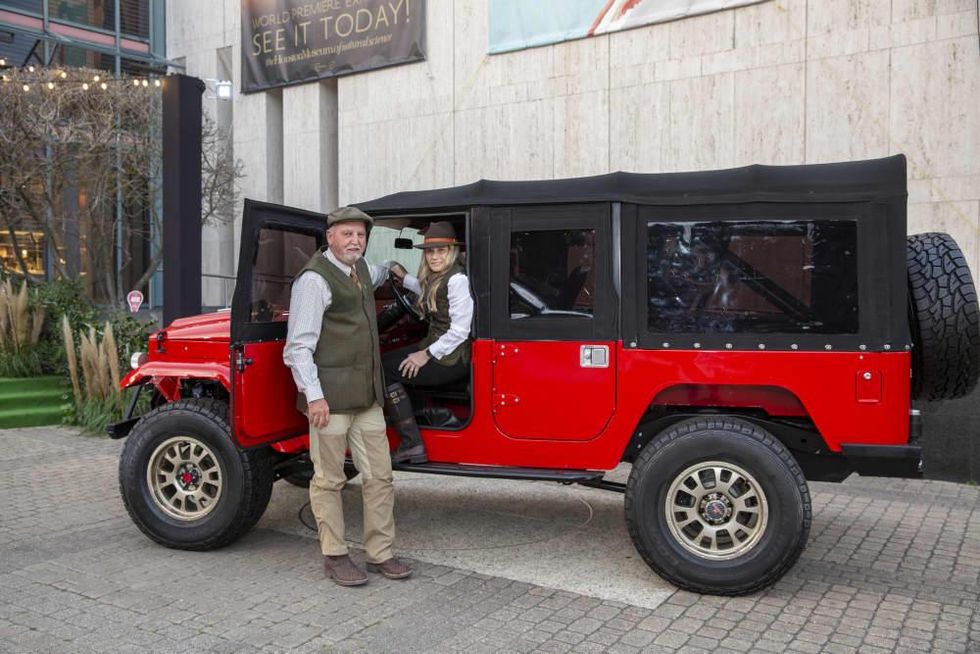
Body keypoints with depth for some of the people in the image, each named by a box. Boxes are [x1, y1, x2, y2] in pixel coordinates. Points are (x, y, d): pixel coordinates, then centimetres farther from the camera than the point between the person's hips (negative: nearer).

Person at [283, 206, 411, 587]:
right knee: (329, 479, 4)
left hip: (367, 393, 8)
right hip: (329, 395, -8)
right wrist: (313, 395, -20)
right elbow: (299, 345, -15)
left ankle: (380, 553, 20)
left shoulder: (361, 269, 15)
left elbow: (381, 275, 44)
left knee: (379, 476, 9)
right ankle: (334, 557, 17)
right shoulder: (314, 279, -11)